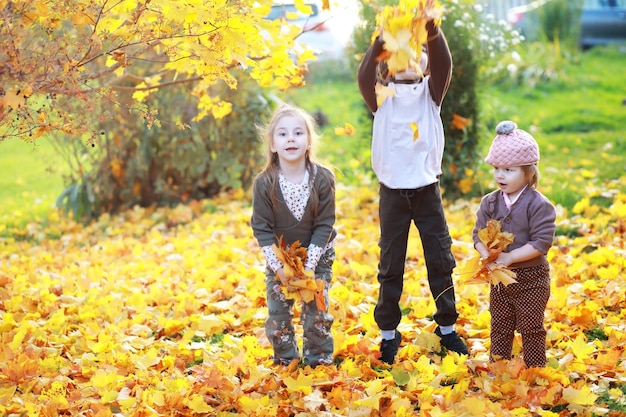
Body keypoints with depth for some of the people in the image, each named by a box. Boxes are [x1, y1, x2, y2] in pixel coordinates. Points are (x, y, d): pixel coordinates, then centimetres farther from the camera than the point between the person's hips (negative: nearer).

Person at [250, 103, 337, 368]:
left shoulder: (323, 179, -18)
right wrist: (278, 266, -17)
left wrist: (310, 265, -18)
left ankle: (319, 360, 17)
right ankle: (285, 361, 20)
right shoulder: (264, 183, -18)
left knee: (317, 308, 1)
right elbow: (262, 229, -13)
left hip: (317, 256, -1)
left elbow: (324, 225, -14)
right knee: (277, 311, 2)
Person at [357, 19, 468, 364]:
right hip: (392, 191, -1)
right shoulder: (382, 97, 1)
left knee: (441, 259, 6)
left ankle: (447, 328, 21)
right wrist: (383, 38, -38)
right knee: (390, 264, 6)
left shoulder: (430, 92, 4)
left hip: (427, 189, 1)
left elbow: (444, 65, -17)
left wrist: (432, 30, -37)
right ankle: (388, 333, 17)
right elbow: (364, 76, -21)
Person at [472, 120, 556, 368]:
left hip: (531, 278, -5)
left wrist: (509, 257, -25)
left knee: (531, 329, 7)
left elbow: (541, 243, -21)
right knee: (499, 329, 16)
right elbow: (478, 235, -1)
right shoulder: (489, 202, 1)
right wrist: (487, 255, -20)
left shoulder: (538, 205, -15)